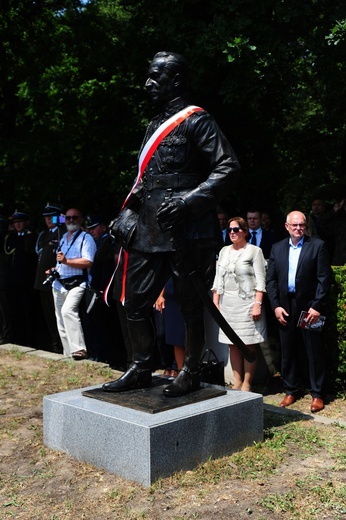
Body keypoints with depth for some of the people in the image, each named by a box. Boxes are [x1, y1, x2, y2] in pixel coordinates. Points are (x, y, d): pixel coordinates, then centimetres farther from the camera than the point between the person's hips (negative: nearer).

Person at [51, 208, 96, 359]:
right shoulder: (63, 237, 20)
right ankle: (68, 354, 20)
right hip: (59, 284, 8)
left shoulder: (86, 238, -4)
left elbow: (88, 262, -17)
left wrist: (66, 261, -21)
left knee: (68, 310, -30)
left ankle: (79, 350, -31)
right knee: (61, 321, 10)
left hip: (77, 283, -8)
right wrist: (56, 268, 15)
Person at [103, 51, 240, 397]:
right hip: (148, 232, 8)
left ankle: (190, 374, 20)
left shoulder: (196, 121, -4)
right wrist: (128, 215, 15)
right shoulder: (154, 125, 20)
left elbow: (228, 167, -12)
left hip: (187, 234, -8)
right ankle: (140, 370, 23)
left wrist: (188, 200, -21)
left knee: (191, 308, 4)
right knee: (134, 304, 9)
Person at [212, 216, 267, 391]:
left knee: (248, 344, -2)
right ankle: (237, 382, 13)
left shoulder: (254, 251, 0)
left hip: (247, 303, -5)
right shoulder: (224, 251, 15)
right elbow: (218, 279, 15)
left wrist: (258, 304, -14)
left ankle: (247, 384, 5)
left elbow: (260, 280, -6)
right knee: (233, 344, 6)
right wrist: (215, 302, 8)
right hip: (227, 303, 5)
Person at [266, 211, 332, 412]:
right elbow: (271, 280, 9)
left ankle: (317, 394, 16)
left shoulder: (318, 245, -2)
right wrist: (276, 305, -1)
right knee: (288, 352, 10)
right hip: (285, 307, 4)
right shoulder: (277, 248, 9)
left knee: (315, 352, 4)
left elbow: (324, 278, -6)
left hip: (309, 307, -3)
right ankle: (291, 391, 23)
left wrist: (317, 307, -12)